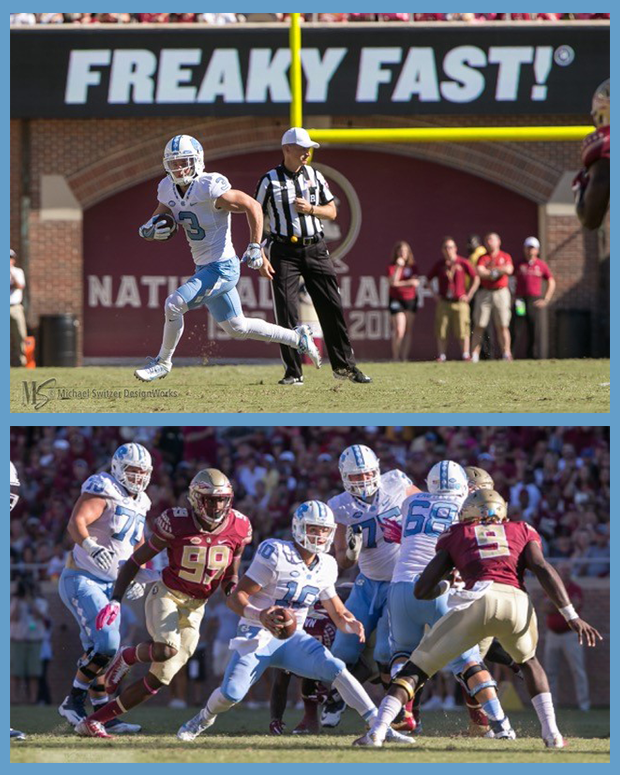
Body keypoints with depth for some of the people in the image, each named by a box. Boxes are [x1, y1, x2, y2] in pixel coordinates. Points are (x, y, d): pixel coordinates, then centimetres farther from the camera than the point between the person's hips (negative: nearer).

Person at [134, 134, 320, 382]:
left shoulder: (210, 189, -21)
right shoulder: (168, 189, 2)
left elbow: (252, 206, -18)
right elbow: (155, 223, 11)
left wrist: (255, 248, -20)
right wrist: (152, 229, -15)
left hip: (222, 267, -9)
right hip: (204, 268, 9)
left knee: (174, 304, -16)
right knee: (237, 328, 18)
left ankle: (163, 362, 4)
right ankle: (298, 338, 32)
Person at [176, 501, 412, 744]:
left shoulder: (325, 567, 5)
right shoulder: (275, 554, -16)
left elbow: (337, 611, 14)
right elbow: (236, 598, -18)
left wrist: (350, 624, -12)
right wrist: (259, 615, -39)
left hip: (293, 639, 4)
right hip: (258, 638, -4)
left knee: (336, 669, -19)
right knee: (231, 693, -17)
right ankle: (205, 718, 20)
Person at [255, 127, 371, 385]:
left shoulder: (315, 177, 11)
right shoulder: (270, 181, -1)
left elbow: (332, 211, 14)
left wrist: (311, 209, -6)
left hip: (315, 249, 3)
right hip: (284, 250, -3)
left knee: (332, 308, 1)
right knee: (287, 312, -7)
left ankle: (344, 366, 11)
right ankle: (293, 371, 0)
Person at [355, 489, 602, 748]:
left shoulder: (457, 535, 26)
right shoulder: (522, 532, 29)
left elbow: (422, 590, 21)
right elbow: (542, 569, 10)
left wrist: (442, 586, 44)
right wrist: (572, 617, 6)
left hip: (476, 601, -2)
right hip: (517, 602, 2)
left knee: (417, 668, 12)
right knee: (528, 660, 34)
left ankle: (377, 731, -4)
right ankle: (552, 733, 21)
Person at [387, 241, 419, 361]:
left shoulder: (412, 267, 7)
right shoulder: (392, 267, 1)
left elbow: (415, 282, -3)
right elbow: (392, 282, -14)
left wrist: (399, 283, -15)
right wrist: (398, 267, -18)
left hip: (411, 299, 3)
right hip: (397, 300, -3)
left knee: (409, 330, 1)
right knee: (399, 330, -13)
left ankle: (404, 357, 7)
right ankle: (395, 357, -7)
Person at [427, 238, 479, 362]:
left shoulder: (463, 263, 1)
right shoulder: (439, 265, 8)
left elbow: (476, 279, 3)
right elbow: (428, 280, 19)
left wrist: (469, 296, -2)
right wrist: (434, 294, 8)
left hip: (459, 301, -2)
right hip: (443, 302, 2)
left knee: (463, 331, -5)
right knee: (441, 331, 0)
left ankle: (465, 355, -2)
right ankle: (441, 356, 5)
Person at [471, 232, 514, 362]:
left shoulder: (505, 257, 9)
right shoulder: (483, 258, 10)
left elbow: (509, 270, -10)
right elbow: (479, 272, -8)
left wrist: (490, 269, -6)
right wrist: (496, 273, -8)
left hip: (501, 292, -1)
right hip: (484, 293, 1)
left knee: (502, 326, -3)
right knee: (479, 325, -3)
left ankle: (506, 354, -1)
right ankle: (474, 355, -2)